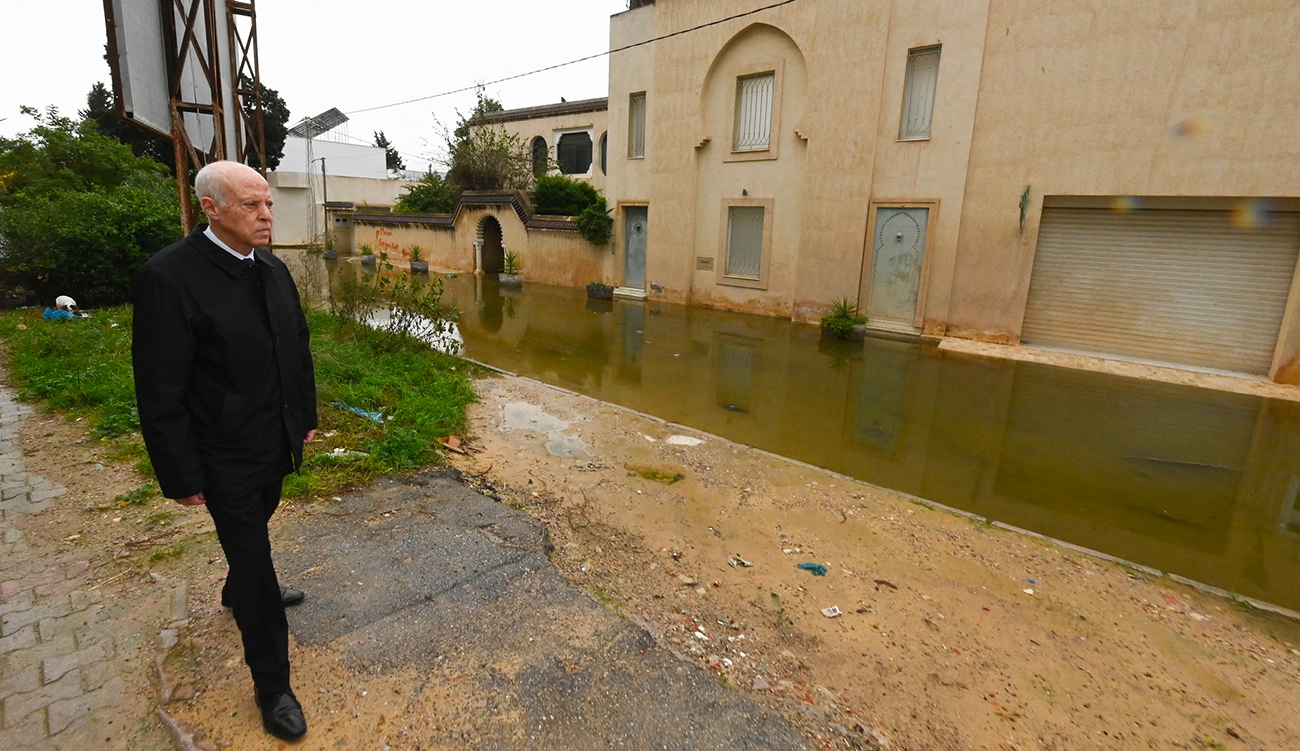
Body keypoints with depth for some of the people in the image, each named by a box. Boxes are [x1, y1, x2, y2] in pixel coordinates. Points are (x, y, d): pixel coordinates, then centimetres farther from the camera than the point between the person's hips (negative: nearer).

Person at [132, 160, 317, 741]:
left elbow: (298, 350, 10)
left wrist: (306, 419, 14)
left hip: (276, 445, 7)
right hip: (227, 459, -6)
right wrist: (182, 477, -15)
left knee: (253, 535, 28)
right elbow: (160, 394, -19)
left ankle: (239, 591, 58)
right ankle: (271, 683, 23)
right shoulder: (168, 277, -22)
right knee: (253, 556, 5)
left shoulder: (273, 269, 0)